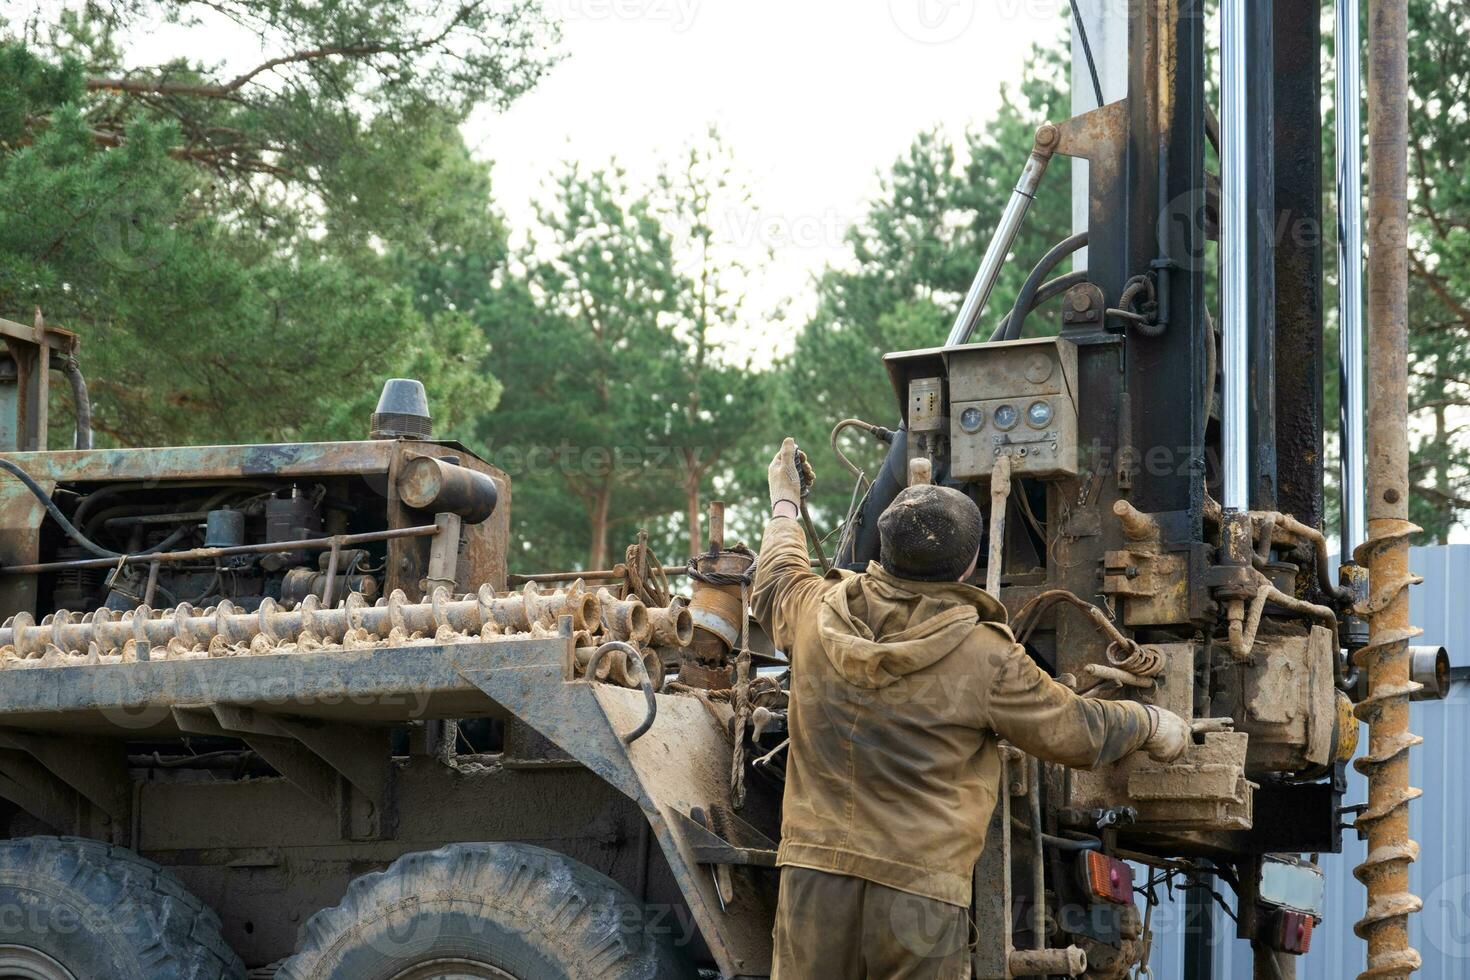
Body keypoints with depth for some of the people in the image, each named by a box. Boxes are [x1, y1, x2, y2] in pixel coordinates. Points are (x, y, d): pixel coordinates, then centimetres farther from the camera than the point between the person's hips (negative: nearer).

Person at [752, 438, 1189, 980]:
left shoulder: (815, 612, 1)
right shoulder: (986, 658, -11)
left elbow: (774, 584, 27)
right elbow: (1077, 731, 3)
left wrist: (784, 506, 46)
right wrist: (1150, 723, 24)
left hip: (814, 872, 4)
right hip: (921, 887, -4)